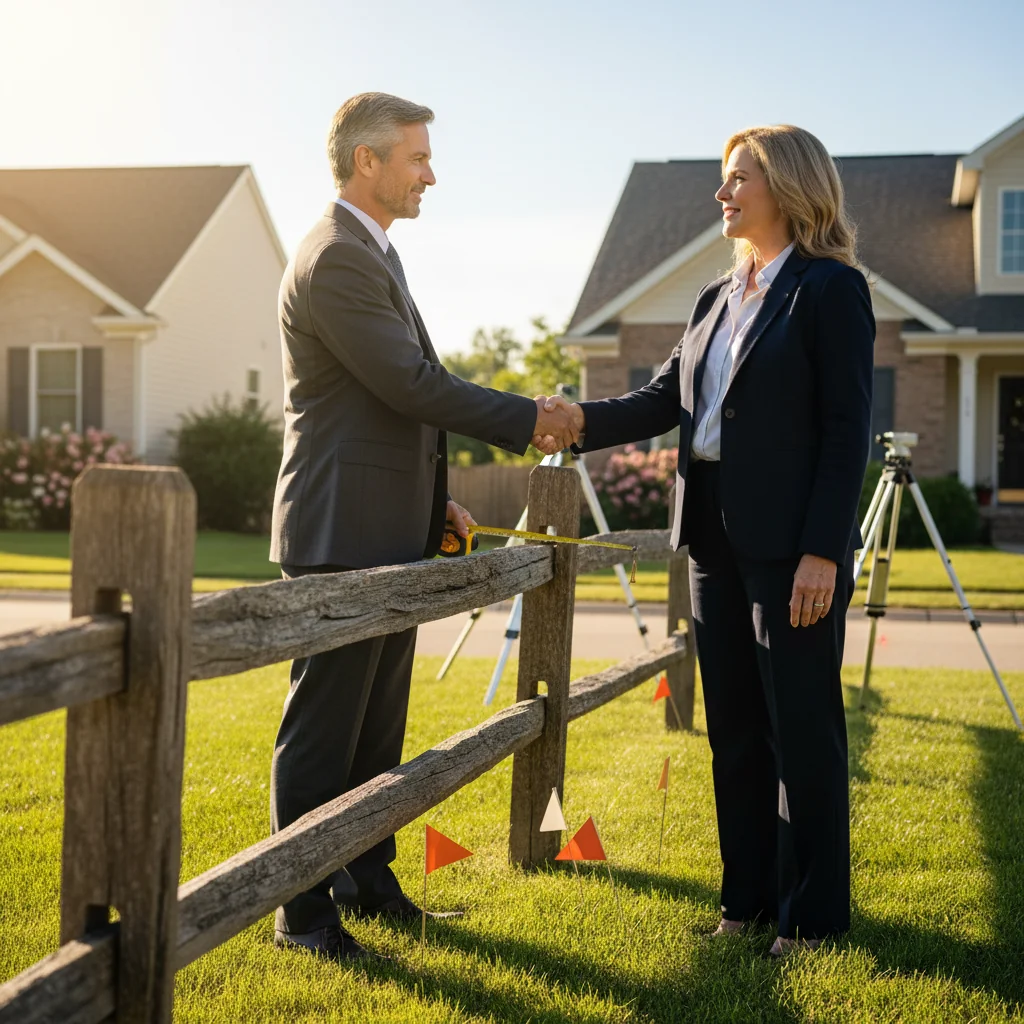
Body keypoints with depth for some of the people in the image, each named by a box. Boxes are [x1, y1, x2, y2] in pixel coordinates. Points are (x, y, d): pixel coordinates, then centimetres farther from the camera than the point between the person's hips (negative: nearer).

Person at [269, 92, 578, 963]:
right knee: (323, 727, -1)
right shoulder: (337, 258, -15)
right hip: (343, 532, -10)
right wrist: (526, 420, -11)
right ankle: (303, 908, 8)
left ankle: (366, 877, 27)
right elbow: (411, 382, -20)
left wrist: (435, 499, 18)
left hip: (388, 533, 10)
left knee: (378, 724, 16)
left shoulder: (373, 254, 18)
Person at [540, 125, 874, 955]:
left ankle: (812, 912, 13)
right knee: (734, 727, 13)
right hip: (717, 536, 8)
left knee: (802, 728, 1)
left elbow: (846, 428, -12)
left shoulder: (830, 289, -6)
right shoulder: (717, 300, 16)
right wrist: (583, 420, -6)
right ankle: (750, 895, 25)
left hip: (793, 542, -7)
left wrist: (822, 551, -17)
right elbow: (666, 401, 11)